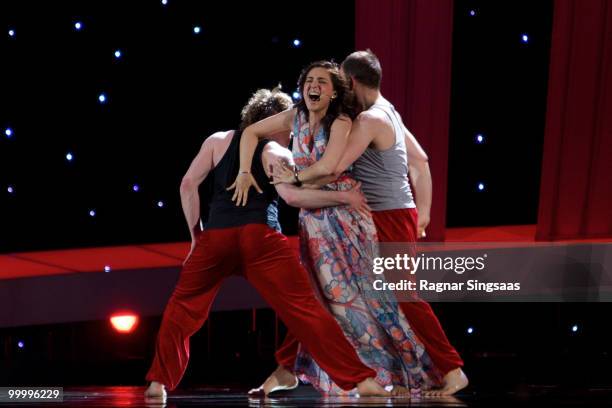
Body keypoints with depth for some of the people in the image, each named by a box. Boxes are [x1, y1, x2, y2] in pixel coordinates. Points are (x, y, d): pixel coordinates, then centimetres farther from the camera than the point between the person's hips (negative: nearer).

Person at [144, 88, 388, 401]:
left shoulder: (218, 141, 19)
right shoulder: (276, 153, 8)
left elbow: (188, 184, 10)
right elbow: (292, 195, -9)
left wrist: (196, 234, 15)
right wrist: (344, 196, -2)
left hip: (216, 237, 2)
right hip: (260, 238, -2)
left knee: (182, 308, 19)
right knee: (304, 307, -2)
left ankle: (160, 382, 10)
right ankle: (361, 379, -5)